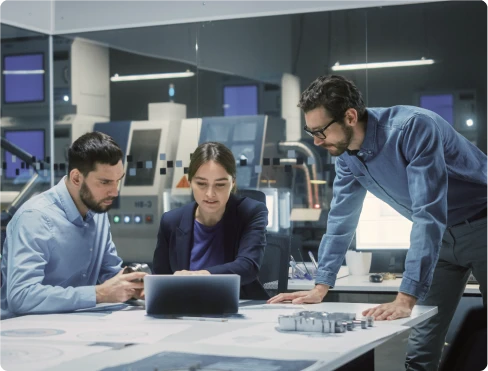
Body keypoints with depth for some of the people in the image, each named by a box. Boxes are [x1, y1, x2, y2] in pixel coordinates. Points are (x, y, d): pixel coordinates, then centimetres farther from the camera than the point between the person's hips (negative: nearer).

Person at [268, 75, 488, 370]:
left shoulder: (413, 128, -31)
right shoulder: (347, 155, -6)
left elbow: (428, 215, -35)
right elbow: (341, 220, 4)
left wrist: (406, 299, -39)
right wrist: (321, 287, 0)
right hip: (440, 234, 7)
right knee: (421, 347, 3)